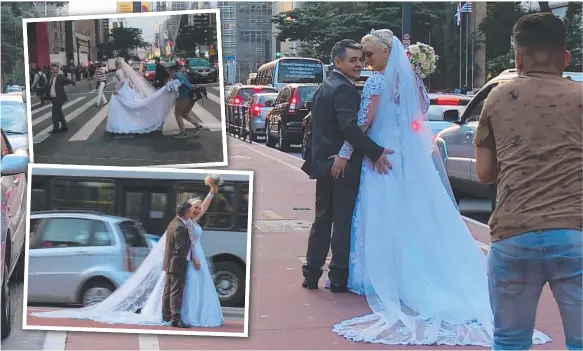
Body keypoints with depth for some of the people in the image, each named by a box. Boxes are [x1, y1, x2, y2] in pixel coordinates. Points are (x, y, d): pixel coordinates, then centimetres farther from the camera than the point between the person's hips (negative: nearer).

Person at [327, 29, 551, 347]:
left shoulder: (377, 82, -14)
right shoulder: (408, 77, 8)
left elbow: (363, 122, -17)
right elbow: (420, 113, 18)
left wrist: (344, 154, -11)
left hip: (383, 158, -7)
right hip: (412, 157, 7)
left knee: (385, 221, 0)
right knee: (417, 218, 11)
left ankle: (386, 281, 4)